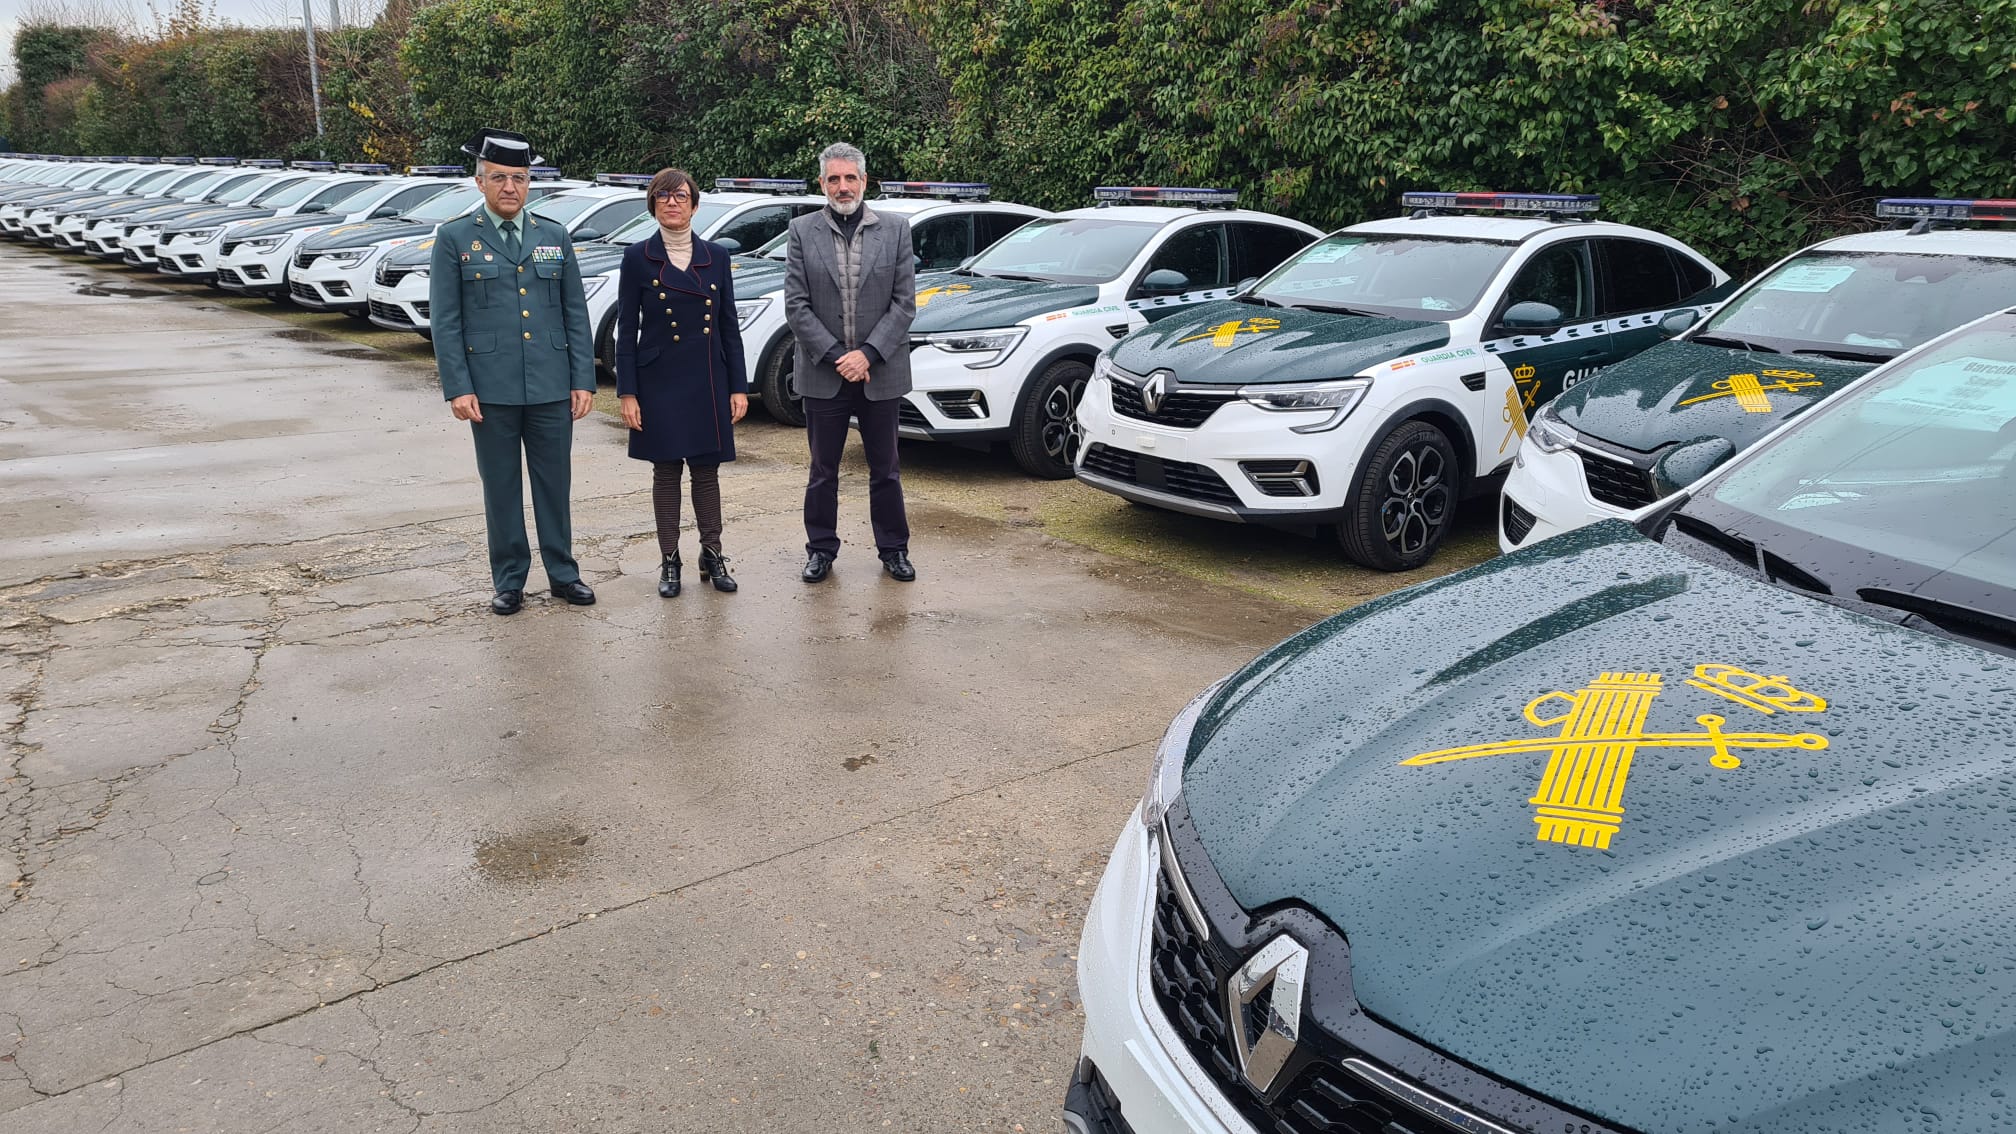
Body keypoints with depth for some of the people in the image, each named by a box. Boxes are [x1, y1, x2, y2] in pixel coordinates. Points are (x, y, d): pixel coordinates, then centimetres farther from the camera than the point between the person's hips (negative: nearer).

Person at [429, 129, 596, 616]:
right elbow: (445, 321, -2)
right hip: (491, 390, -2)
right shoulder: (454, 238, 1)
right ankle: (509, 581, 19)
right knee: (501, 489, 8)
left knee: (554, 485, 9)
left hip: (552, 388, 2)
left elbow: (576, 315, 8)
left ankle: (563, 573, 22)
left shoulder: (555, 237, 8)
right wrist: (458, 388, -9)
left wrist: (583, 380, 1)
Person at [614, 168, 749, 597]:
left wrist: (738, 386, 2)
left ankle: (712, 555, 19)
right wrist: (627, 393, -7)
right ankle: (669, 561, 15)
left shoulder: (716, 256, 5)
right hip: (660, 382, -2)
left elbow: (730, 326, 7)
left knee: (707, 469, 8)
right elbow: (626, 331, -1)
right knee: (666, 470, 5)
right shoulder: (638, 257, -1)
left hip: (708, 382, 2)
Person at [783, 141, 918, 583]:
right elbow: (795, 306, -4)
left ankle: (893, 549, 23)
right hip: (823, 375, 0)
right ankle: (821, 549, 24)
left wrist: (867, 354, -13)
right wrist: (836, 357, -12)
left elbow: (904, 302, -3)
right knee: (823, 471, 11)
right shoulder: (802, 232, 0)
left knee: (885, 470, 11)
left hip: (881, 373, 0)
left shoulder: (895, 229, 1)